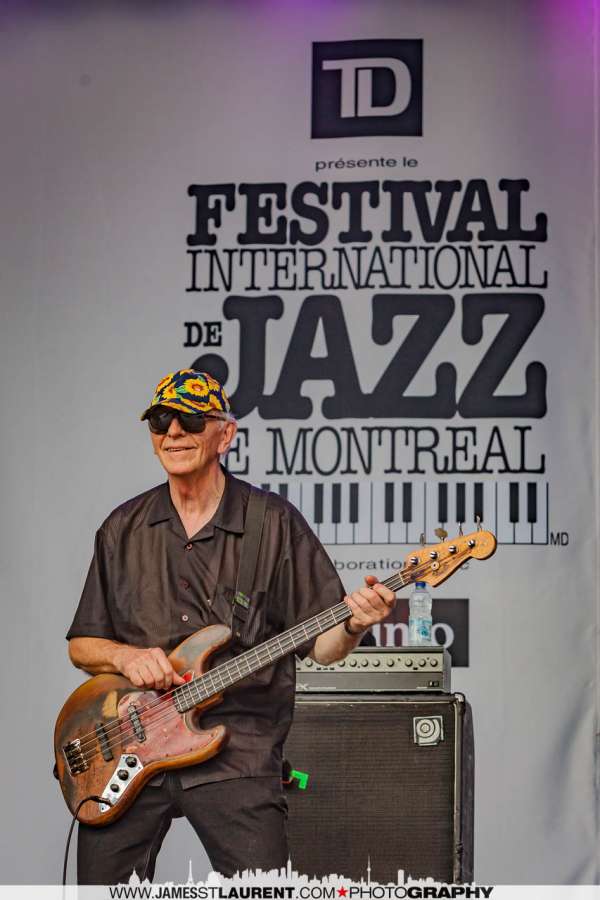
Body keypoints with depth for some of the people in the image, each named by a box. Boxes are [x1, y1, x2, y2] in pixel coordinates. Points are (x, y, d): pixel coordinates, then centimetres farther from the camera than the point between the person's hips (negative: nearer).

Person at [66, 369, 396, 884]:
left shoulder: (276, 524, 2)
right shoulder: (123, 529, 11)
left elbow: (320, 644, 2)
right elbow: (81, 644, 15)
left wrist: (352, 626, -20)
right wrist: (126, 656, -6)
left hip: (236, 752, -3)